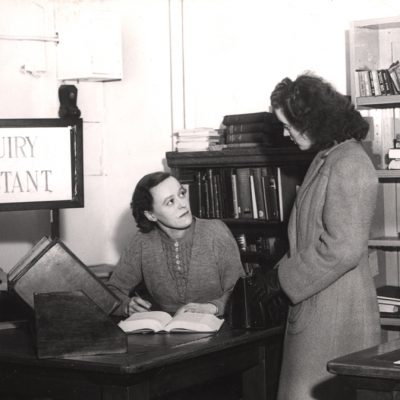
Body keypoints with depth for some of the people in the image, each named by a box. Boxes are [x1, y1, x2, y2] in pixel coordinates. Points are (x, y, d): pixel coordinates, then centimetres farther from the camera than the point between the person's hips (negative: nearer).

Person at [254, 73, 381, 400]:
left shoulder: (349, 166, -16)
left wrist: (284, 279, -14)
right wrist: (280, 272, 8)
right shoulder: (327, 158, 15)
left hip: (335, 313, -9)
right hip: (314, 307, 9)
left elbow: (343, 248, -21)